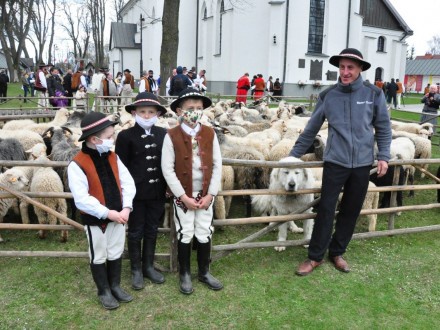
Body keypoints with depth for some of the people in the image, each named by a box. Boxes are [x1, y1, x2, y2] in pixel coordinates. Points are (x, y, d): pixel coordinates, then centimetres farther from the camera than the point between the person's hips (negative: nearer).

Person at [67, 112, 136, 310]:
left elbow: (127, 182, -1)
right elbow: (82, 199, -23)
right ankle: (104, 291, 30)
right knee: (98, 257, 13)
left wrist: (126, 208, -13)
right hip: (95, 220, -5)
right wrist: (107, 213, -22)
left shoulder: (113, 157, -1)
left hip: (118, 217, 5)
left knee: (116, 254, 18)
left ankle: (115, 286, 37)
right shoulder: (77, 165, -20)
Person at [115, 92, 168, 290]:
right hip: (135, 192, -3)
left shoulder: (164, 134, 1)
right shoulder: (126, 136, -9)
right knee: (135, 233, 11)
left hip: (157, 192, 3)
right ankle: (136, 270, 27)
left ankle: (148, 266, 33)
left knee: (152, 231, 16)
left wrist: (167, 187, 5)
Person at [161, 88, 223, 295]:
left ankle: (204, 272, 30)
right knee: (185, 235, 8)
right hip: (182, 195, -2)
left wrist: (210, 194, -7)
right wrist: (183, 196, -14)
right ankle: (184, 274, 27)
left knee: (204, 234, 12)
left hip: (205, 194, 3)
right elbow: (167, 169, -12)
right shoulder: (172, 136, -11)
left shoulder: (210, 134, -2)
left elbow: (217, 165, -1)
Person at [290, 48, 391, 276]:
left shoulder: (374, 94, 0)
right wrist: (294, 155, 7)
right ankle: (315, 256, 12)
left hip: (362, 163, 1)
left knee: (351, 212, 10)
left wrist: (383, 156, -2)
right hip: (335, 162, -1)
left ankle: (337, 252, 27)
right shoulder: (327, 96, -1)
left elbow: (383, 128, 7)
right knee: (326, 210, -1)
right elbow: (311, 129, 6)